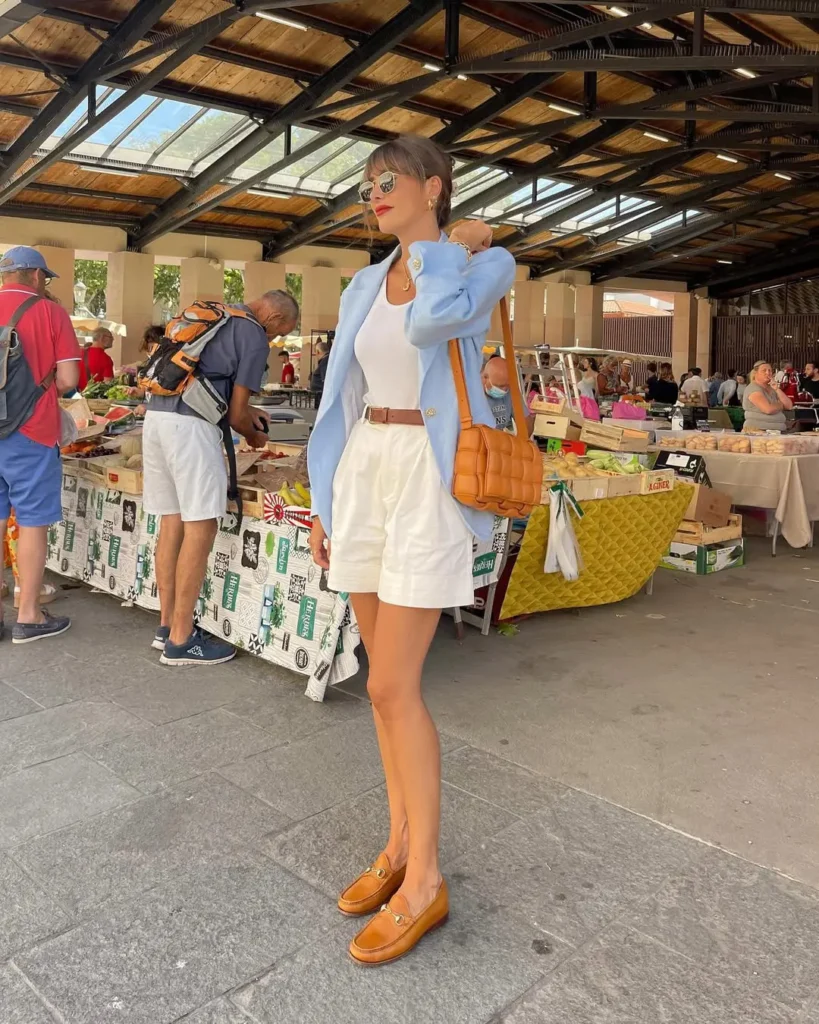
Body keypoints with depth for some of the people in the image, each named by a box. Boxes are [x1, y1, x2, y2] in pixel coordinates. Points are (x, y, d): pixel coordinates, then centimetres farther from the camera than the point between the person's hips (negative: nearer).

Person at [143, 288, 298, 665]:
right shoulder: (255, 336, -3)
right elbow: (235, 414, -2)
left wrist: (246, 413, 31)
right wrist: (254, 435, 18)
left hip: (157, 413, 9)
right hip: (190, 424, -9)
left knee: (172, 521, 13)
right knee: (200, 528, -4)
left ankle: (167, 627, 19)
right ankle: (180, 641, 0)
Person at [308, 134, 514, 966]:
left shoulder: (488, 264, -3)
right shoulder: (364, 285, 15)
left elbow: (430, 320, -26)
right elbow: (347, 394, 15)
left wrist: (457, 245, -7)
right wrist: (324, 500, 13)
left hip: (430, 476, -7)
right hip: (365, 473, 7)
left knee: (393, 687, -8)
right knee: (388, 678, 10)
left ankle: (423, 882, 8)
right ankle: (402, 842, 26)